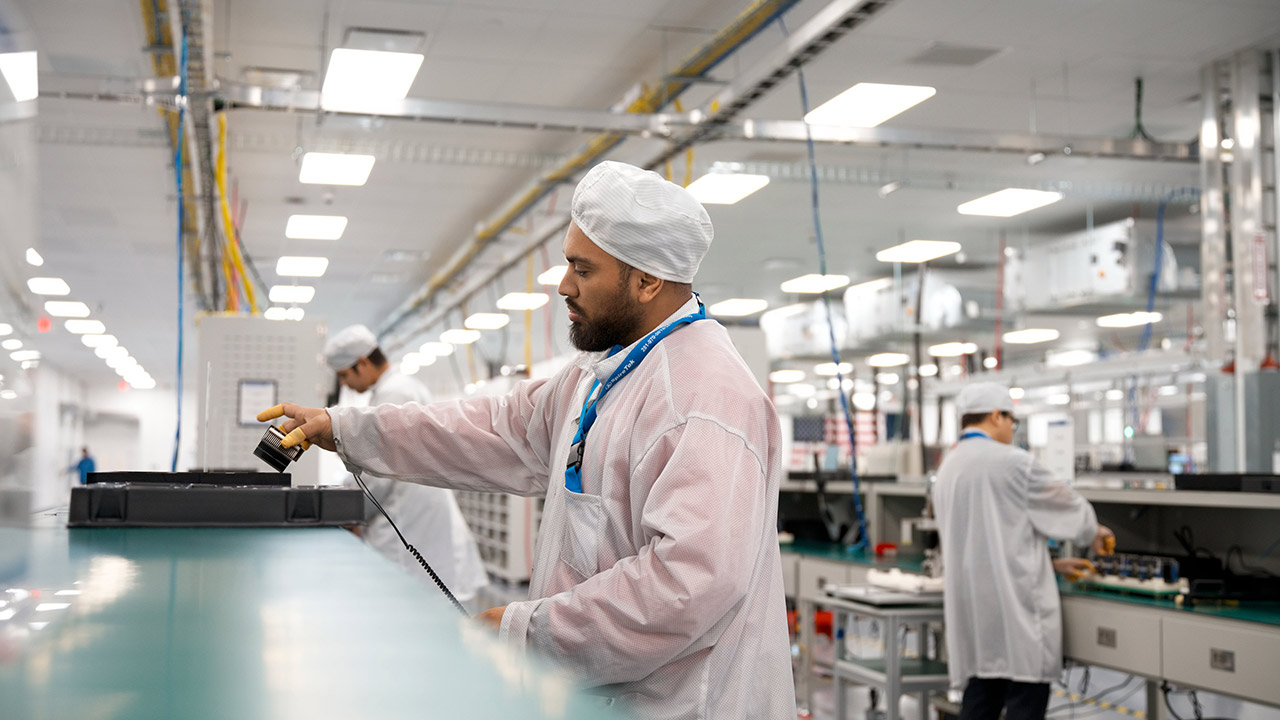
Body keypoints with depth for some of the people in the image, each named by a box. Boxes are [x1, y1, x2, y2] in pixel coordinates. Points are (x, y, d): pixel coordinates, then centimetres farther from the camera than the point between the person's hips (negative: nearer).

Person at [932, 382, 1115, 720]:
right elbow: (1063, 502, 4)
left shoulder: (948, 470, 13)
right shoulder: (1012, 462, -11)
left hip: (972, 607, 8)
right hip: (1016, 609, -7)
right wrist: (1094, 532, 25)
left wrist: (1051, 564, 25)